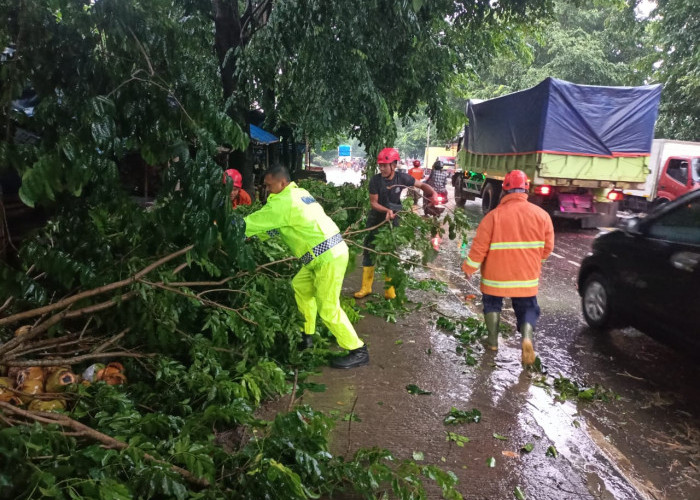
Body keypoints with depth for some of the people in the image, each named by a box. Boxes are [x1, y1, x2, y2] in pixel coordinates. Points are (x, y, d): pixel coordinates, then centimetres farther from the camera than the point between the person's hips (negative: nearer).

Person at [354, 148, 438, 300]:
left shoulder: (402, 178, -14)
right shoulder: (375, 180, -16)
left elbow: (422, 185, -3)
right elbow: (373, 202, -14)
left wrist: (433, 193, -21)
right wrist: (386, 210, -31)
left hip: (393, 220, 0)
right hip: (376, 220, 0)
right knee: (369, 252, 4)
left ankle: (390, 291, 14)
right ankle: (366, 288, 16)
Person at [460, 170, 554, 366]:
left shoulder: (494, 215, -14)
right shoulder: (541, 215, -6)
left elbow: (479, 247, -12)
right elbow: (547, 247, 1)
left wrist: (469, 268, 1)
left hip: (496, 275, -1)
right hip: (527, 276, 2)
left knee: (492, 303, 22)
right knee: (527, 308, 16)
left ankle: (493, 339, 24)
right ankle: (527, 337, -9)